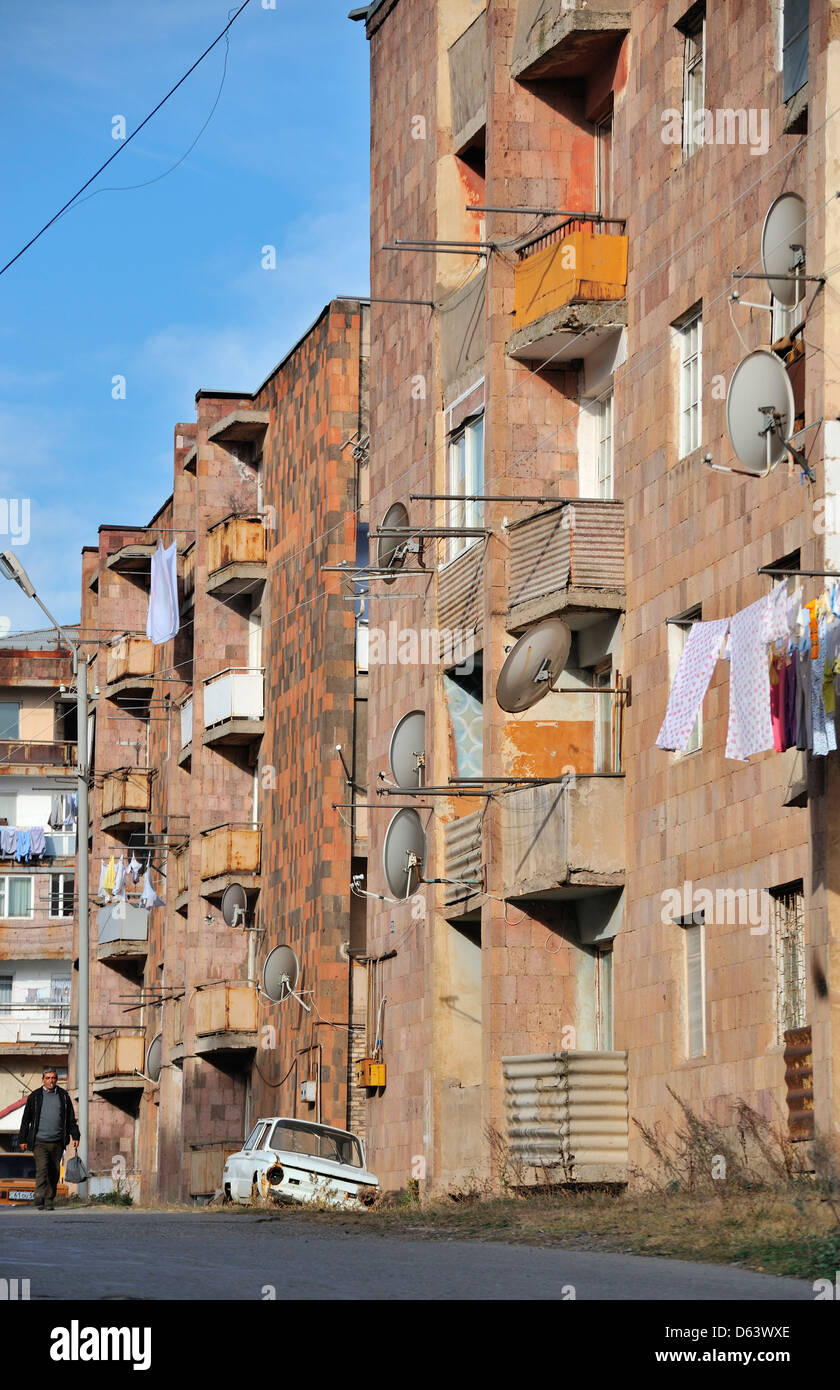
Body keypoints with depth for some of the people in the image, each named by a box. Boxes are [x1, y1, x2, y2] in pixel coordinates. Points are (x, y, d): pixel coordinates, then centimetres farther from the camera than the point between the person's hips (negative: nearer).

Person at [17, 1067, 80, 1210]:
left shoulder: (63, 1096, 10)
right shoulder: (34, 1097, 5)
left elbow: (71, 1118, 15)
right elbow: (26, 1119, 9)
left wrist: (75, 1136, 6)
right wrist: (23, 1139, 6)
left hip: (57, 1143, 3)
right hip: (39, 1142, -3)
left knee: (54, 1172, 4)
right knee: (42, 1168, -18)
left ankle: (49, 1202, 11)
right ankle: (39, 1199, -23)